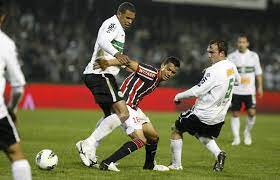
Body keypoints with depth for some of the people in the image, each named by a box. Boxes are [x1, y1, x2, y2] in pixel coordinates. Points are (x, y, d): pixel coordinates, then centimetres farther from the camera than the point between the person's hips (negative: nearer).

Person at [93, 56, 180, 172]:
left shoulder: (157, 80, 11)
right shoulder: (152, 73, -18)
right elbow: (130, 64, -28)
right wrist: (108, 63, -38)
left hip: (133, 107, 10)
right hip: (124, 106, -10)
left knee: (154, 136, 17)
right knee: (141, 140, -18)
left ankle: (150, 165, 40)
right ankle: (107, 163, -23)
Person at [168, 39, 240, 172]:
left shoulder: (214, 71, -25)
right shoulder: (232, 67, 1)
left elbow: (197, 91, -24)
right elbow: (237, 80, 25)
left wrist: (179, 96, -10)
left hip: (202, 114, -8)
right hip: (219, 116, 8)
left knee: (176, 130, 11)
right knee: (202, 135, 30)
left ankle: (176, 164, 12)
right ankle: (218, 153, 4)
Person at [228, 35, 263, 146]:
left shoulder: (254, 56, 4)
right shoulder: (231, 57, 2)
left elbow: (258, 72, 11)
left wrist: (260, 87, 7)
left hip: (249, 90, 0)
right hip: (235, 90, 0)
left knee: (252, 112, -9)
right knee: (235, 114, -1)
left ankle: (247, 132, 15)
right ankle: (236, 138, 7)